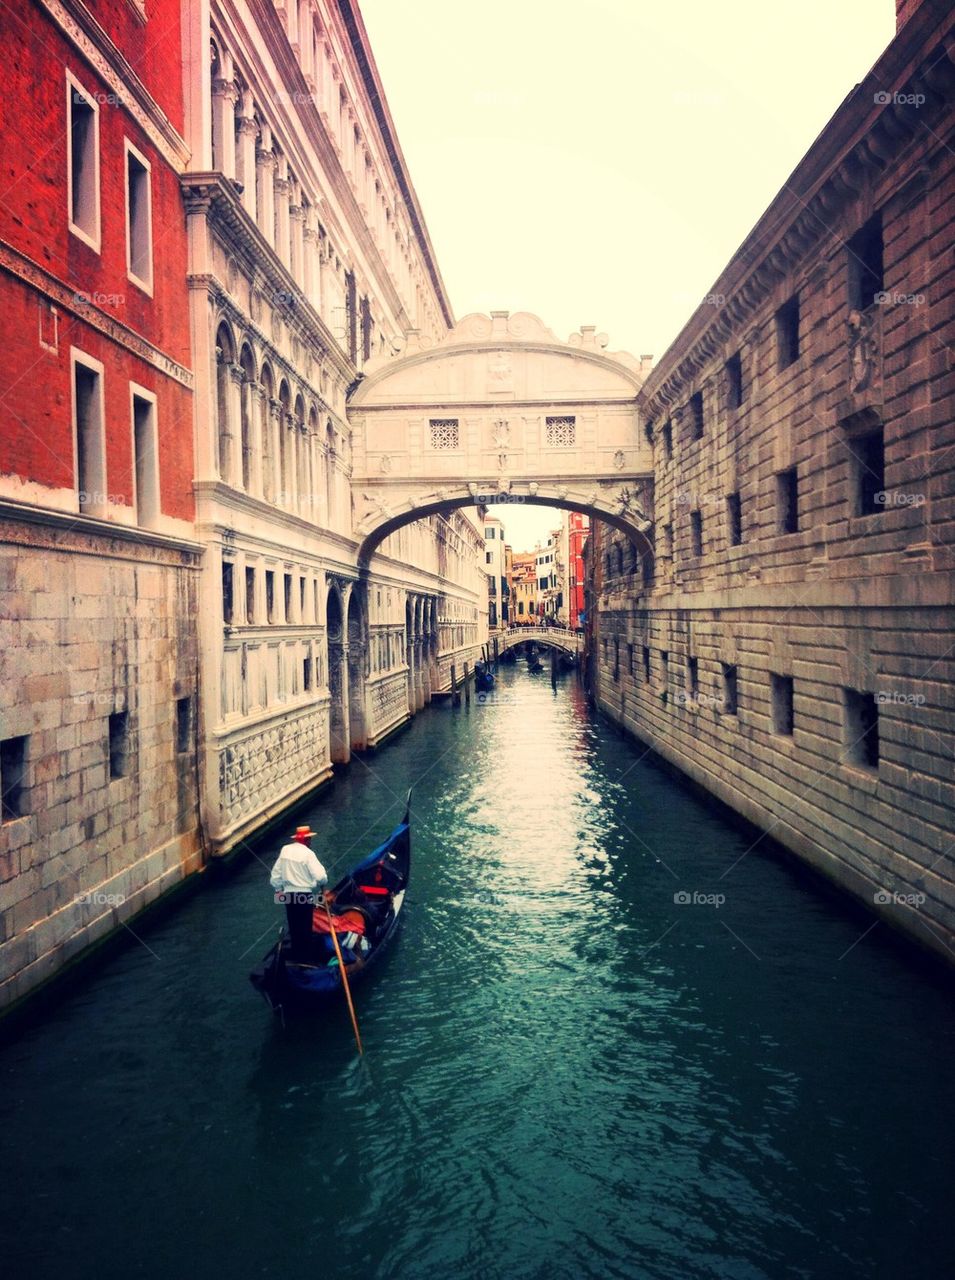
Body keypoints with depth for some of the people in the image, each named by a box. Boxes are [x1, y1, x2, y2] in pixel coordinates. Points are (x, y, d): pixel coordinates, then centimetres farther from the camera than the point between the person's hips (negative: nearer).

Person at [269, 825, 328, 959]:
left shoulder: (285, 850, 4)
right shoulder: (307, 853, -15)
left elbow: (276, 874, 10)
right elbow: (320, 876, -21)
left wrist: (278, 888, 21)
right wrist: (323, 883, 0)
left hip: (288, 894, 6)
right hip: (305, 895, -6)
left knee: (294, 927, 15)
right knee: (305, 928, 5)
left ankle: (295, 956, 24)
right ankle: (303, 957, 10)